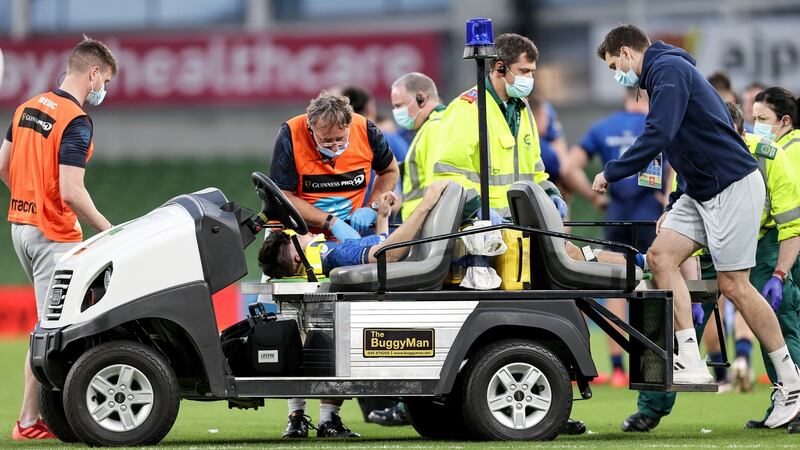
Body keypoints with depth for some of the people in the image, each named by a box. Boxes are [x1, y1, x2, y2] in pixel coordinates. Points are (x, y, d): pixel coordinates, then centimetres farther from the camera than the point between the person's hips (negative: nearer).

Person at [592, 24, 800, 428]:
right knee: (661, 255, -4)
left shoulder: (669, 69, -12)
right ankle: (691, 363, -10)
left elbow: (657, 137, -25)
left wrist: (610, 174, -15)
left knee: (733, 284, -8)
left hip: (733, 185, -10)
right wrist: (674, 208, 25)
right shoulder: (664, 72, 20)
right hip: (701, 190, 10)